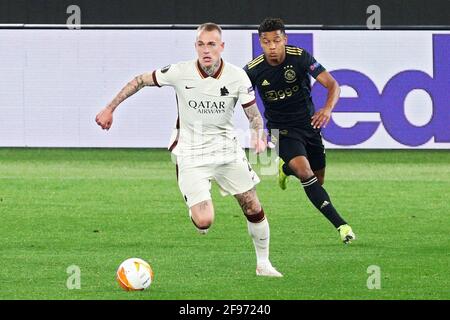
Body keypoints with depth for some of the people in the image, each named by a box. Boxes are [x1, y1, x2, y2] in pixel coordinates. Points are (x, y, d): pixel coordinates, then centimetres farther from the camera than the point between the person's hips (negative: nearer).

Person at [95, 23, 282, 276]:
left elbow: (254, 114, 0)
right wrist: (110, 109, 1)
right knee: (203, 222, -16)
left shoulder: (237, 77, -10)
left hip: (227, 150, 2)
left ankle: (263, 263, 23)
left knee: (253, 208, 2)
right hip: (191, 156, -2)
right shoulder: (180, 72, -14)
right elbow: (140, 81, 0)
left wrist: (258, 136, -22)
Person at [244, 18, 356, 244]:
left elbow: (332, 85, -20)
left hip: (309, 124, 2)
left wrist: (327, 109, -39)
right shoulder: (254, 70, -14)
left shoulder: (300, 57, -16)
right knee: (305, 172, -26)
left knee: (317, 180, 11)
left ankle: (285, 168, 46)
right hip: (282, 130, -2)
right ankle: (340, 225, -27)